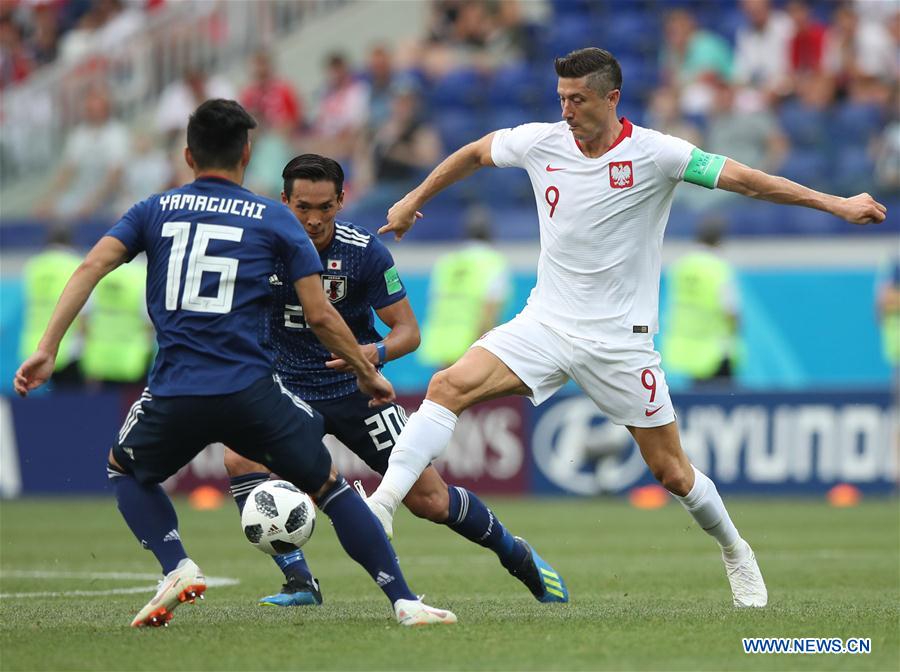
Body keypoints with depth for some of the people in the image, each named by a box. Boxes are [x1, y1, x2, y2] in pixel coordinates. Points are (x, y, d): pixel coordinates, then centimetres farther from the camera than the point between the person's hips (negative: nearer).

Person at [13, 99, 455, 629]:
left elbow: (92, 267, 0)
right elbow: (320, 315, 5)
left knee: (127, 470, 31)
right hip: (252, 390, -1)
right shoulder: (275, 219, 9)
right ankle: (404, 601, 7)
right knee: (329, 485, 17)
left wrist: (47, 349, -2)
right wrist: (368, 373, 18)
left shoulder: (155, 211, 14)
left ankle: (177, 567, 7)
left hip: (174, 394, 1)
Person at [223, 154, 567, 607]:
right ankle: (299, 582, -19)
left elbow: (408, 330, -9)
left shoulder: (366, 252, -14)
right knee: (239, 459, -28)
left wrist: (377, 352, -30)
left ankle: (517, 556, 25)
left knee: (429, 499, -3)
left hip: (355, 389, -1)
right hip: (288, 389, 1)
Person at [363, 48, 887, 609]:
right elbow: (474, 153, 17)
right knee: (451, 386, -20)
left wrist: (837, 204, -17)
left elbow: (741, 178, -13)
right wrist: (412, 202, 26)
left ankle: (735, 552, 28)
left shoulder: (653, 153, -12)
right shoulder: (541, 143, -2)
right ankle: (383, 503, -20)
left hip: (621, 338, -3)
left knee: (671, 471, 3)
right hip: (547, 323, 3)